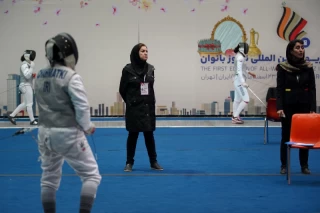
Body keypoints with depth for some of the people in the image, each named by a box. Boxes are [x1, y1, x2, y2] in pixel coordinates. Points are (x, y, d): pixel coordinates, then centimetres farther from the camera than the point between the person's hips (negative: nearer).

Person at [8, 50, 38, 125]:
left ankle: (12, 116, 15)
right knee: (29, 104, -4)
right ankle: (32, 120, 2)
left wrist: (32, 75, 7)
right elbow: (27, 76, -24)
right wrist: (32, 67, -23)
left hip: (28, 85, 10)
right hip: (26, 86, -10)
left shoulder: (27, 64, 15)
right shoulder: (24, 65, -14)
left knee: (25, 104, 12)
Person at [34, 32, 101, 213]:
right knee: (92, 176, 4)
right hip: (68, 134, -7)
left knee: (49, 179, 18)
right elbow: (82, 107, -20)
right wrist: (87, 127, -3)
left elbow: (46, 103, 11)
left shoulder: (40, 76, 5)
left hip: (45, 133, 7)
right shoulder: (71, 77, -16)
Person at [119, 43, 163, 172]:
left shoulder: (150, 69, 2)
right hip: (134, 108, -3)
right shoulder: (128, 69, -9)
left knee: (149, 134, 8)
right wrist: (131, 102, 9)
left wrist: (150, 103, 10)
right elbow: (122, 90, 0)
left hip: (148, 107, 3)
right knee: (133, 135, 4)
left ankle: (153, 162, 15)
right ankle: (129, 163, 14)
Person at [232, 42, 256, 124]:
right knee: (246, 100, -9)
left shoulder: (239, 56, 9)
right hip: (239, 81, -10)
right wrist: (243, 82, -38)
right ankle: (235, 117, -7)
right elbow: (239, 71, -28)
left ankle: (234, 117, 21)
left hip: (238, 80, 10)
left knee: (237, 100, 15)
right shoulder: (240, 58, -20)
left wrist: (249, 73, 32)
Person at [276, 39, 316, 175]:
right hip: (288, 106, -2)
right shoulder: (283, 68, -4)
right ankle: (284, 165, 14)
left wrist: (313, 108, -5)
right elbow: (279, 89, -5)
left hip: (304, 105, 2)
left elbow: (312, 89, 3)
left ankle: (304, 165, 15)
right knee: (286, 136, 5)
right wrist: (279, 107, -15)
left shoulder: (308, 67, 2)